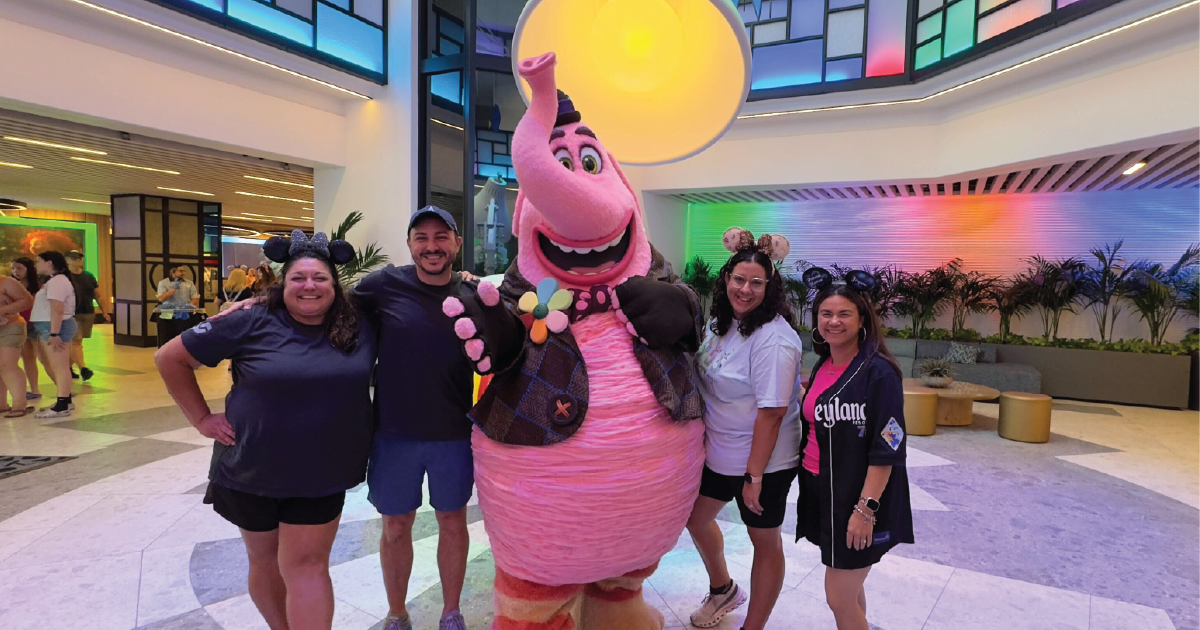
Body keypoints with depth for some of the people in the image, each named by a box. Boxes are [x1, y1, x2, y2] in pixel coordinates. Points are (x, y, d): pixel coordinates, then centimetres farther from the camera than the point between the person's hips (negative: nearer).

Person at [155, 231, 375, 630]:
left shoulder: (360, 330, -6)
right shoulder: (250, 325, -10)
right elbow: (170, 358, -2)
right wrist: (202, 419, -4)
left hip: (322, 475, 0)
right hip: (251, 473, 1)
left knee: (306, 565, 2)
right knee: (265, 560, 18)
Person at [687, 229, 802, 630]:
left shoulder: (773, 339, -24)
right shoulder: (722, 323, 1)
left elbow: (771, 412, -25)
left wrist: (754, 476, -22)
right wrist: (702, 439, 15)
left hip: (762, 462, -9)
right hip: (718, 453, 9)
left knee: (764, 540, 12)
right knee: (696, 518, 22)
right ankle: (723, 590, 49)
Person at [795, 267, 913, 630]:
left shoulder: (879, 372, -17)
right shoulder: (822, 366, 6)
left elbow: (887, 450, -19)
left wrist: (865, 508, -20)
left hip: (857, 497, -7)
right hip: (822, 491, 7)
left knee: (840, 597, 2)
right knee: (848, 587, 20)